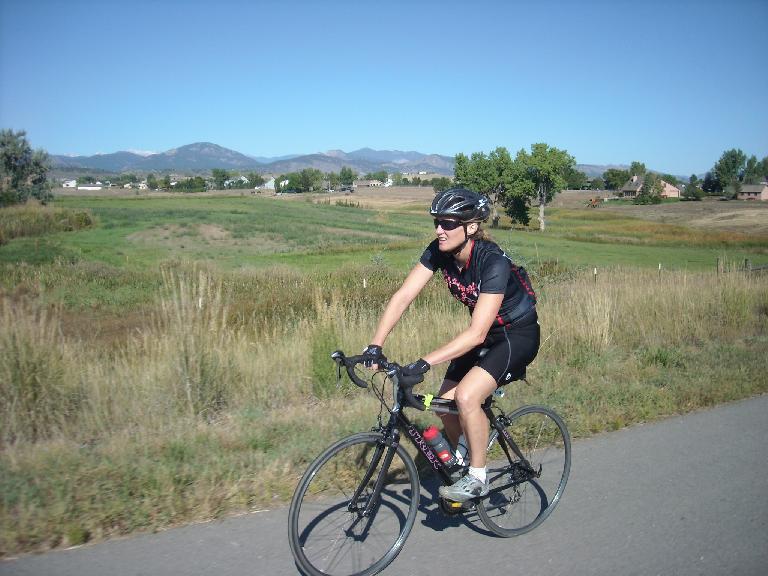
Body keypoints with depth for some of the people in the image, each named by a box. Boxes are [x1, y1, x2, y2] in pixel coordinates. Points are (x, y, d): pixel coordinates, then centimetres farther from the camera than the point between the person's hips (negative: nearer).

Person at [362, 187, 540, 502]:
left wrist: (424, 363, -44)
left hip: (518, 335, -7)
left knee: (467, 396, -26)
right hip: (483, 332, 7)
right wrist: (375, 345, -29)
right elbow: (403, 296, -18)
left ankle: (477, 478, -4)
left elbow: (476, 333, -37)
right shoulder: (439, 251, -14)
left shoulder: (494, 262, -33)